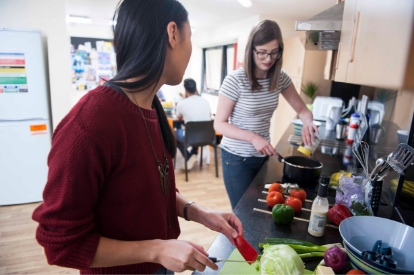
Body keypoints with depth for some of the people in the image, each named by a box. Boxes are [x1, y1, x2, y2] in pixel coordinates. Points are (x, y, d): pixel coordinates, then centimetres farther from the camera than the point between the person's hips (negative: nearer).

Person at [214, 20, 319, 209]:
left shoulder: (280, 78, -3)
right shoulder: (235, 80, -19)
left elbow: (301, 109, 6)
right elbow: (219, 124, -15)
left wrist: (307, 121, -17)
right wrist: (253, 137, -28)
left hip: (262, 156, 5)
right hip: (237, 158, -5)